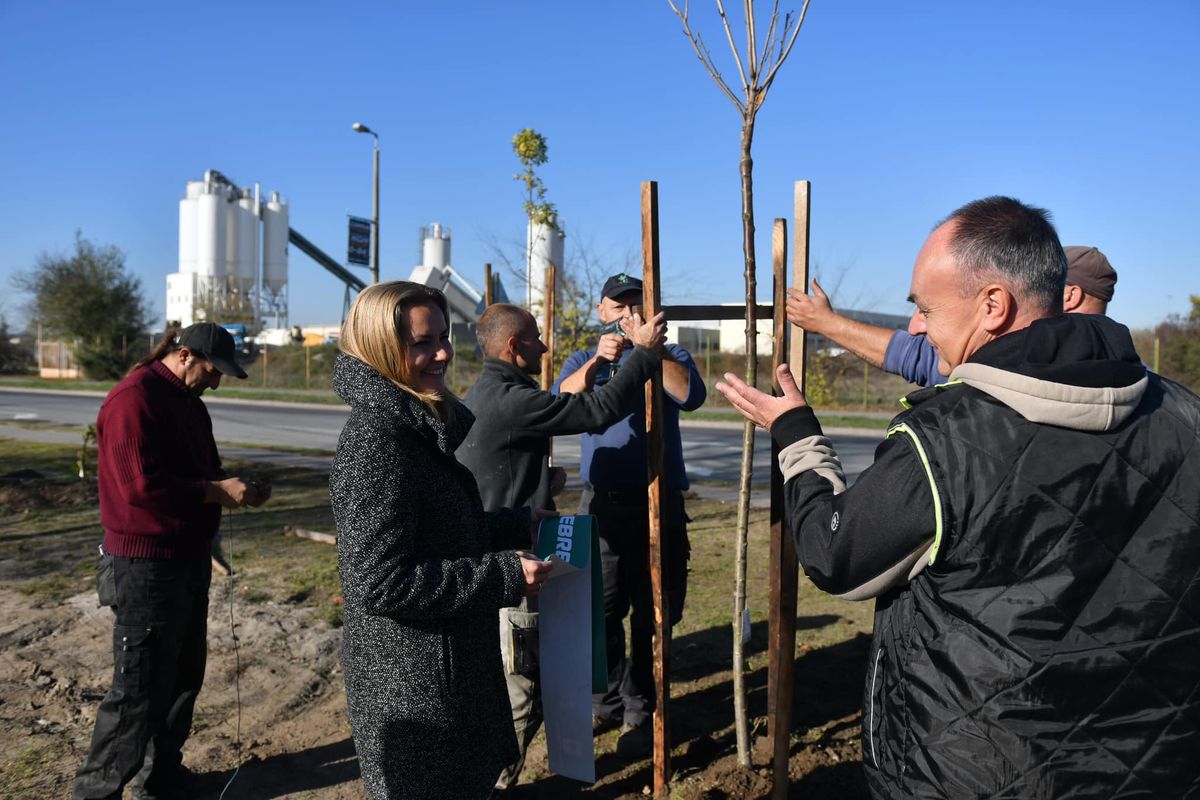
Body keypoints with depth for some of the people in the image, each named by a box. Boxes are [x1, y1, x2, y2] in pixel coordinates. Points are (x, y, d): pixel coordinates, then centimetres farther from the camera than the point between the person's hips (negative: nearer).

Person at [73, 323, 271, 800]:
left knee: (184, 673, 18)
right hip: (147, 566, -10)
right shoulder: (134, 399, -18)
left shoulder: (187, 402, 13)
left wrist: (236, 487, 1)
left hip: (189, 558, 10)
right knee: (139, 688, -2)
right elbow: (141, 486, -25)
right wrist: (217, 491, -20)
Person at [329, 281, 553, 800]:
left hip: (445, 661, 9)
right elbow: (381, 582, -27)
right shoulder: (376, 437, -23)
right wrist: (504, 575, -23)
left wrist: (519, 527, 10)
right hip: (408, 679, -9)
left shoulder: (419, 424, 7)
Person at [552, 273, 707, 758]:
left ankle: (639, 712, 15)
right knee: (600, 610, 4)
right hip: (602, 503, 1)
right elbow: (559, 405, -9)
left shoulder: (669, 355, 9)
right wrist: (598, 360, -25)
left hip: (660, 503, -1)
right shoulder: (583, 361, 12)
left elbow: (692, 396, -13)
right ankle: (606, 701, 23)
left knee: (651, 614, 3)